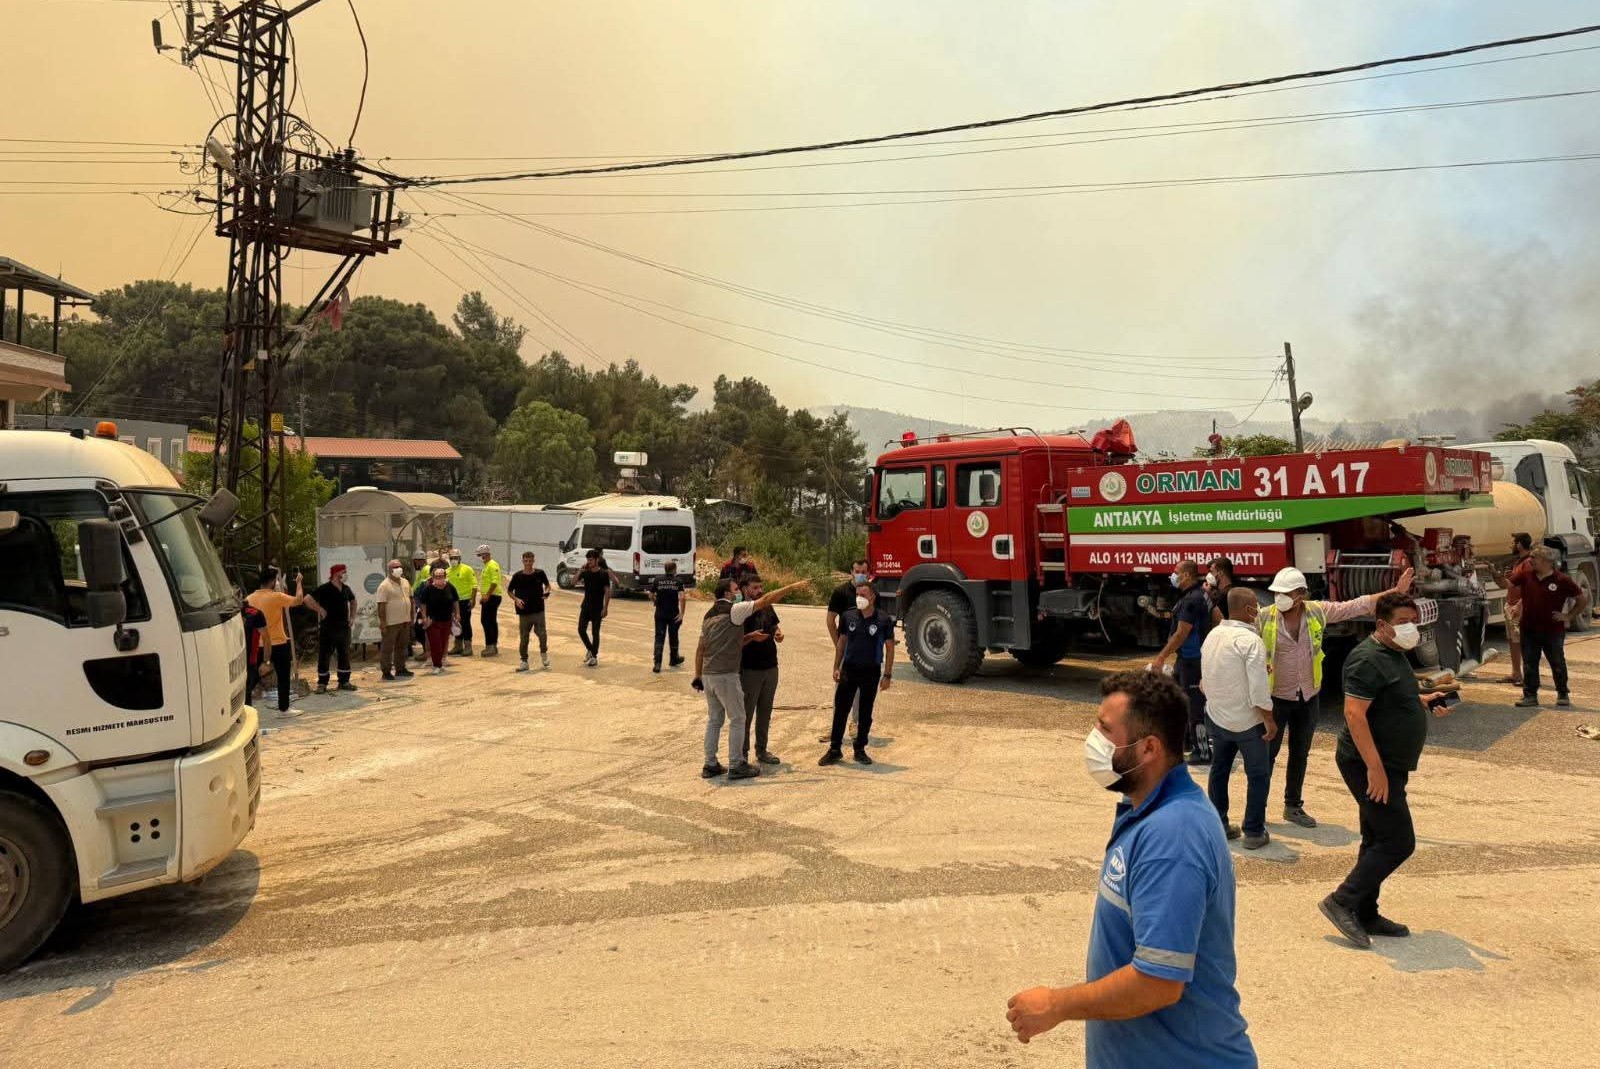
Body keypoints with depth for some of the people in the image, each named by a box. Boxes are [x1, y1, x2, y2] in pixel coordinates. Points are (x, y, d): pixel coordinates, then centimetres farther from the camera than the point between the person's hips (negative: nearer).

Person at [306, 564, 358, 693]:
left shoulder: (346, 588, 8)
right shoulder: (324, 589, -11)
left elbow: (353, 601, 26)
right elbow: (308, 599, -19)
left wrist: (352, 617, 16)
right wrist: (320, 610, -18)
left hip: (344, 627, 6)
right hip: (327, 628, -6)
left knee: (345, 655, 9)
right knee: (324, 656, 0)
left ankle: (344, 681, 18)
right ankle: (322, 683, 7)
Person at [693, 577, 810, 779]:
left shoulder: (709, 615, 15)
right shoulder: (734, 610, -8)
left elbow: (701, 648, 17)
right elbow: (765, 601, -12)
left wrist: (698, 675, 22)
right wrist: (792, 587, -8)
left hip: (708, 674, 8)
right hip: (726, 675, -8)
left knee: (714, 719, 14)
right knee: (737, 719, 2)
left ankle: (710, 765, 17)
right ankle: (736, 765, 5)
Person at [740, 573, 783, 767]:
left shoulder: (767, 607, 8)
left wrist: (778, 633, 1)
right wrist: (751, 637, -26)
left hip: (771, 667, 7)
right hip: (749, 669, -7)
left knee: (765, 711, 15)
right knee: (746, 713, 1)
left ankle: (762, 749, 27)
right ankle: (742, 753, 10)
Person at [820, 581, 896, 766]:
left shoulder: (884, 620, -8)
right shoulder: (848, 617, -2)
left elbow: (890, 648, -2)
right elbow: (841, 641, 8)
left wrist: (887, 675, -5)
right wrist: (836, 667, 4)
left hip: (871, 672, -1)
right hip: (849, 669, 1)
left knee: (866, 713, 9)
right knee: (840, 709, 2)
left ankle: (860, 750, 22)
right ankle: (835, 750, 11)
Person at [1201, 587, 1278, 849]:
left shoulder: (1212, 635, 2)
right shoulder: (1250, 640, -21)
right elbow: (1258, 687, -23)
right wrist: (1269, 720, -13)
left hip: (1216, 717, 7)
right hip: (1247, 720, -6)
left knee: (1219, 770, 18)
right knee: (1258, 775, 8)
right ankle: (1254, 833, 12)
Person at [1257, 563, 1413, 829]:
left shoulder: (1318, 612, -5)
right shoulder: (1264, 617, -15)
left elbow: (1355, 606, -1)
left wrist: (1395, 592, -4)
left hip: (1307, 697, 4)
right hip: (1276, 697, -4)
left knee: (1300, 754, 16)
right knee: (1267, 753, 3)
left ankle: (1293, 806, 30)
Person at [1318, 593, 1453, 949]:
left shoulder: (1394, 654, 14)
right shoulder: (1369, 659, -19)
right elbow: (1354, 713, -26)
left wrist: (1424, 700, 12)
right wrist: (1375, 768, -29)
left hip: (1388, 765, 10)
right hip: (1371, 765, -10)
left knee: (1377, 841, 14)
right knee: (1399, 842, -8)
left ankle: (1365, 915, 22)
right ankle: (1342, 902, -3)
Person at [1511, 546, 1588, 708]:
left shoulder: (1562, 580, -10)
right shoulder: (1526, 576, 0)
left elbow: (1583, 598, -1)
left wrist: (1569, 616, -4)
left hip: (1553, 630, -3)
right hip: (1529, 630, 3)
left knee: (1558, 664, 9)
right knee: (1529, 664, 5)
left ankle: (1563, 695, 26)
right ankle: (1530, 696, 12)